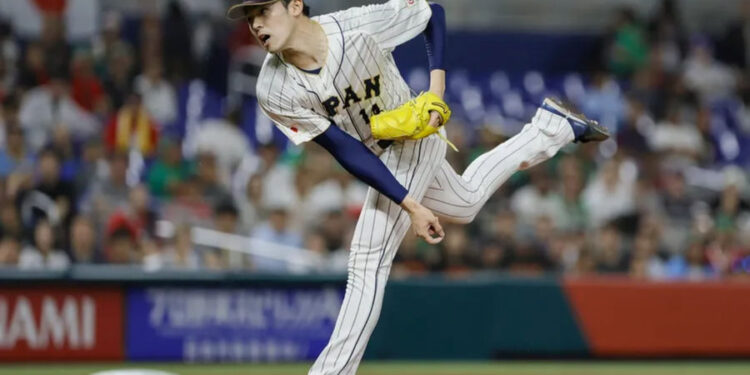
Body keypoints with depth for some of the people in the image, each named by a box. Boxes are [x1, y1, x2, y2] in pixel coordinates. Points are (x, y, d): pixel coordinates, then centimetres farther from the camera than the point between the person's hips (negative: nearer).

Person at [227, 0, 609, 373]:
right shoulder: (274, 91, -24)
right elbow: (346, 150, -22)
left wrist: (436, 86, -23)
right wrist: (410, 204, -27)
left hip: (414, 137, -5)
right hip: (379, 159, 5)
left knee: (368, 264, -16)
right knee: (466, 203, 29)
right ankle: (551, 126, 45)